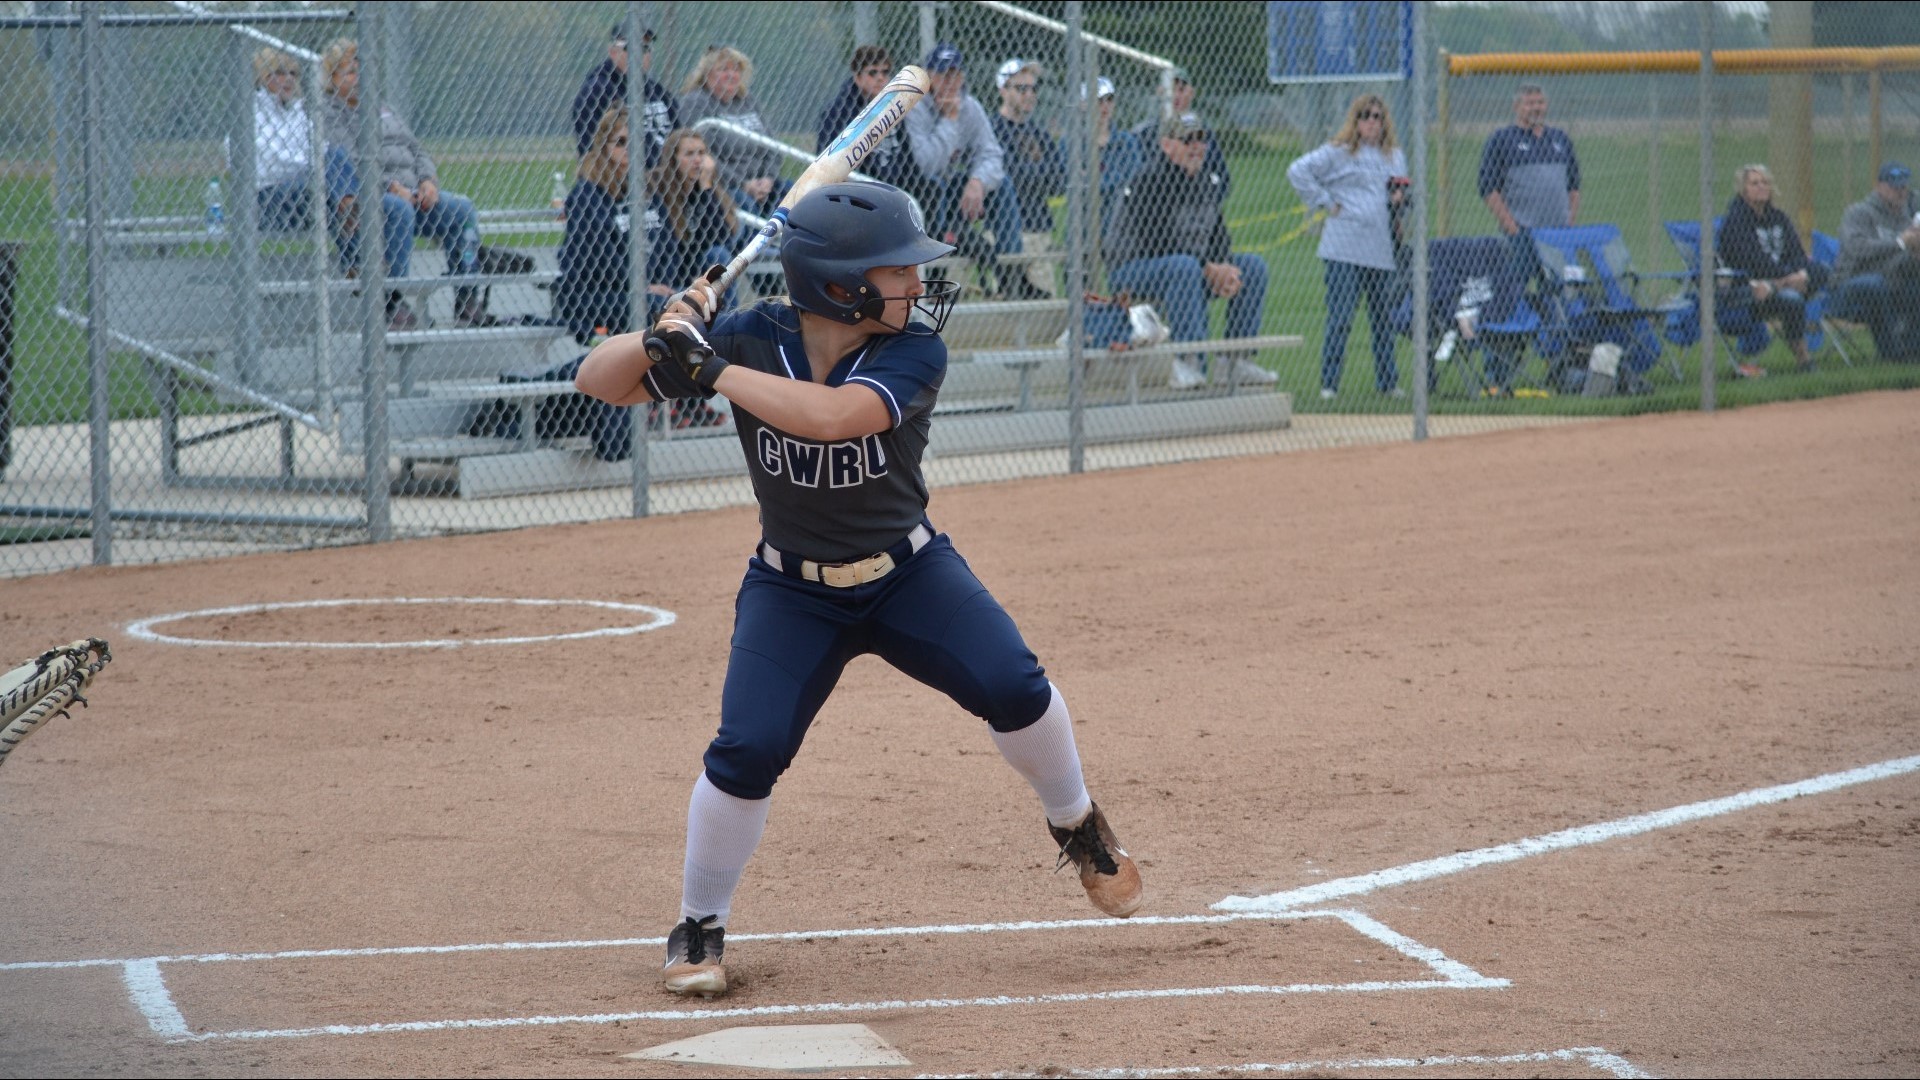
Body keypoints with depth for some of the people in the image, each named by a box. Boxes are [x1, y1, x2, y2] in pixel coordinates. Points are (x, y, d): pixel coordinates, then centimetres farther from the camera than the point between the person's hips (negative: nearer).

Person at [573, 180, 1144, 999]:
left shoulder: (915, 351, -20)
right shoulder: (753, 338, -17)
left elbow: (830, 416, -40)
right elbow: (598, 381, -13)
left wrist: (711, 369, -38)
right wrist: (661, 339, -34)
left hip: (909, 571, 0)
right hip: (792, 592, 0)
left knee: (1014, 691, -16)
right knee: (748, 751, -15)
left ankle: (1078, 828, 14)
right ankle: (698, 928, 7)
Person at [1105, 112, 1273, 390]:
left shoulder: (1208, 181, 10)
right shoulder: (1150, 182, -17)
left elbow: (1218, 236, 10)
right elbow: (1156, 242, -23)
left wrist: (1226, 268, -12)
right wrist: (1209, 268, -23)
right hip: (1133, 269, -9)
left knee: (1253, 265, -1)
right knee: (1184, 266, -39)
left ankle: (1238, 360, -5)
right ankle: (1190, 362, -41)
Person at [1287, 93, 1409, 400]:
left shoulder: (1395, 157, 18)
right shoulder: (1337, 153, 0)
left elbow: (1400, 193, 29)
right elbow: (1298, 171, -6)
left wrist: (1399, 198, 4)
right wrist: (1325, 203, -7)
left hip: (1381, 248, 5)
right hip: (1344, 250, -5)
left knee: (1382, 317, 9)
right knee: (1340, 317, -8)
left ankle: (1387, 381, 17)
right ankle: (1328, 383, -5)